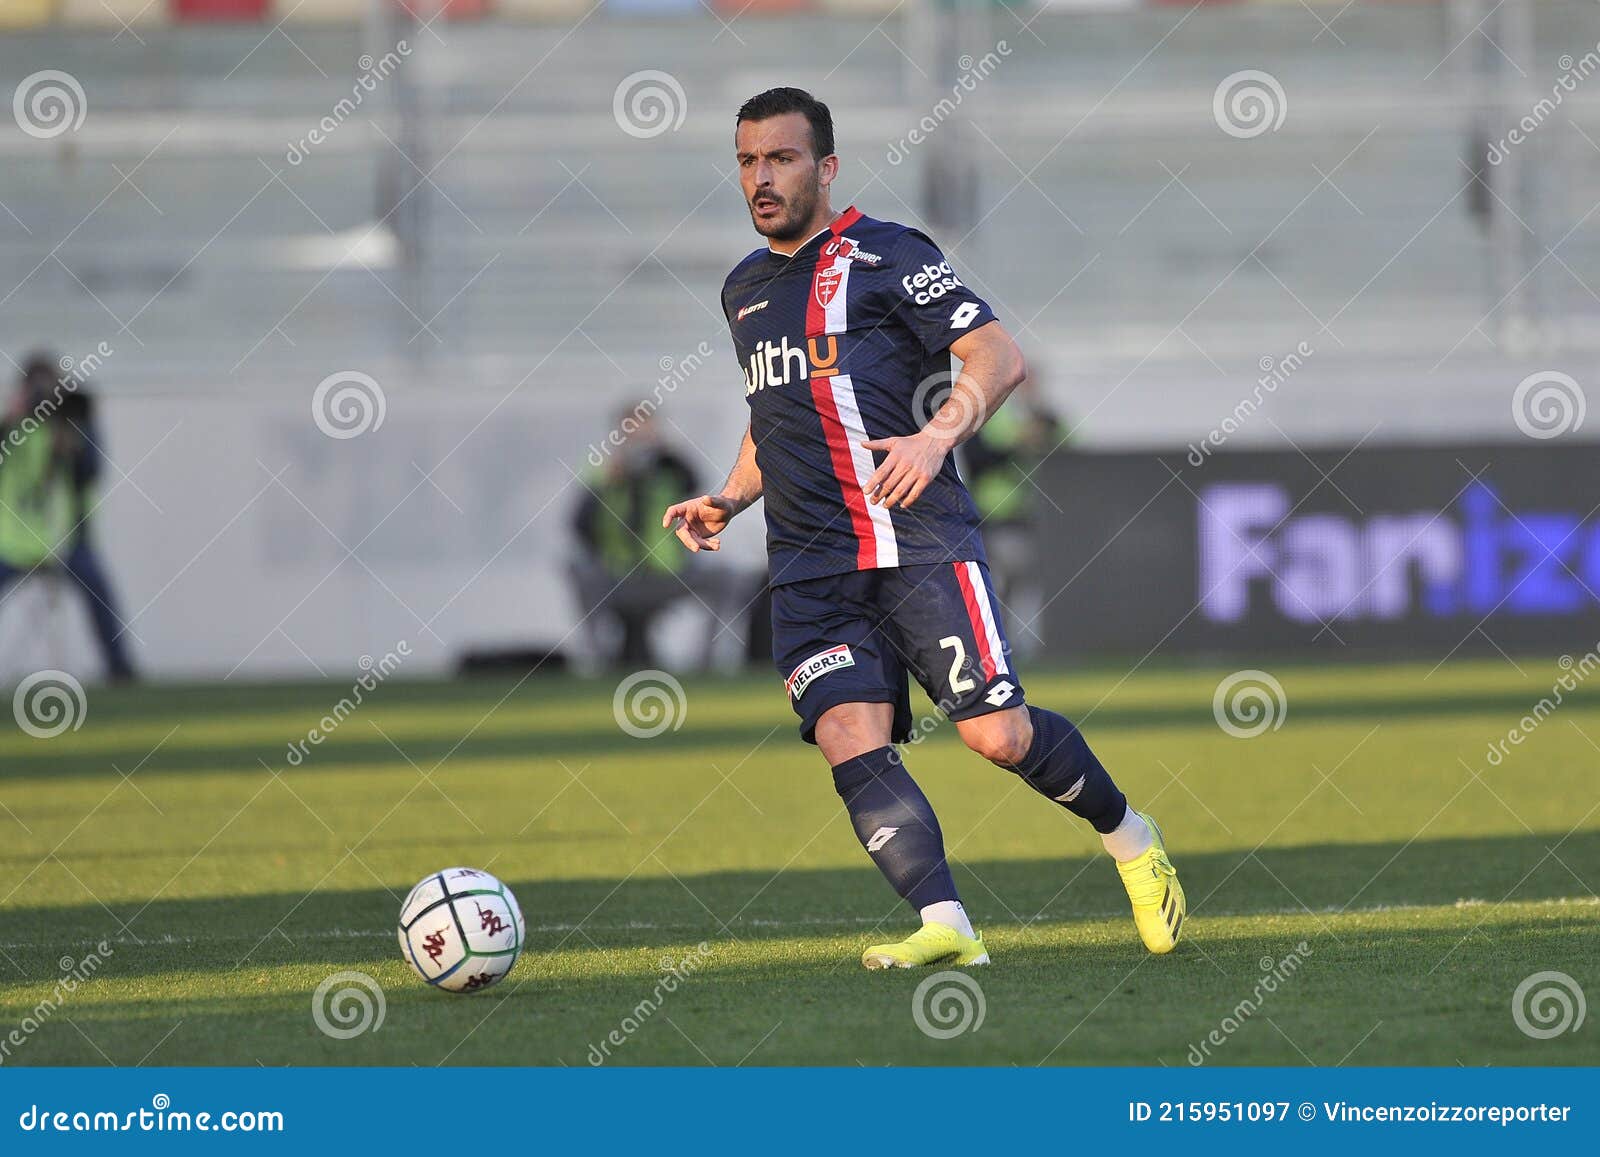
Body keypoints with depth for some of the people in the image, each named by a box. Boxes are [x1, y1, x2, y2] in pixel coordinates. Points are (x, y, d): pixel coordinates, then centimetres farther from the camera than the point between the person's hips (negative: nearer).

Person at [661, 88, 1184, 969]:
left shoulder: (883, 255, -1)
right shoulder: (744, 290, 20)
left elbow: (999, 357, -7)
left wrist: (936, 436, -23)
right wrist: (728, 501, 16)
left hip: (917, 540, -6)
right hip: (809, 562, 6)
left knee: (999, 736, -12)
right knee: (851, 743, -16)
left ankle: (1128, 836, 15)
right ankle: (944, 927, -23)